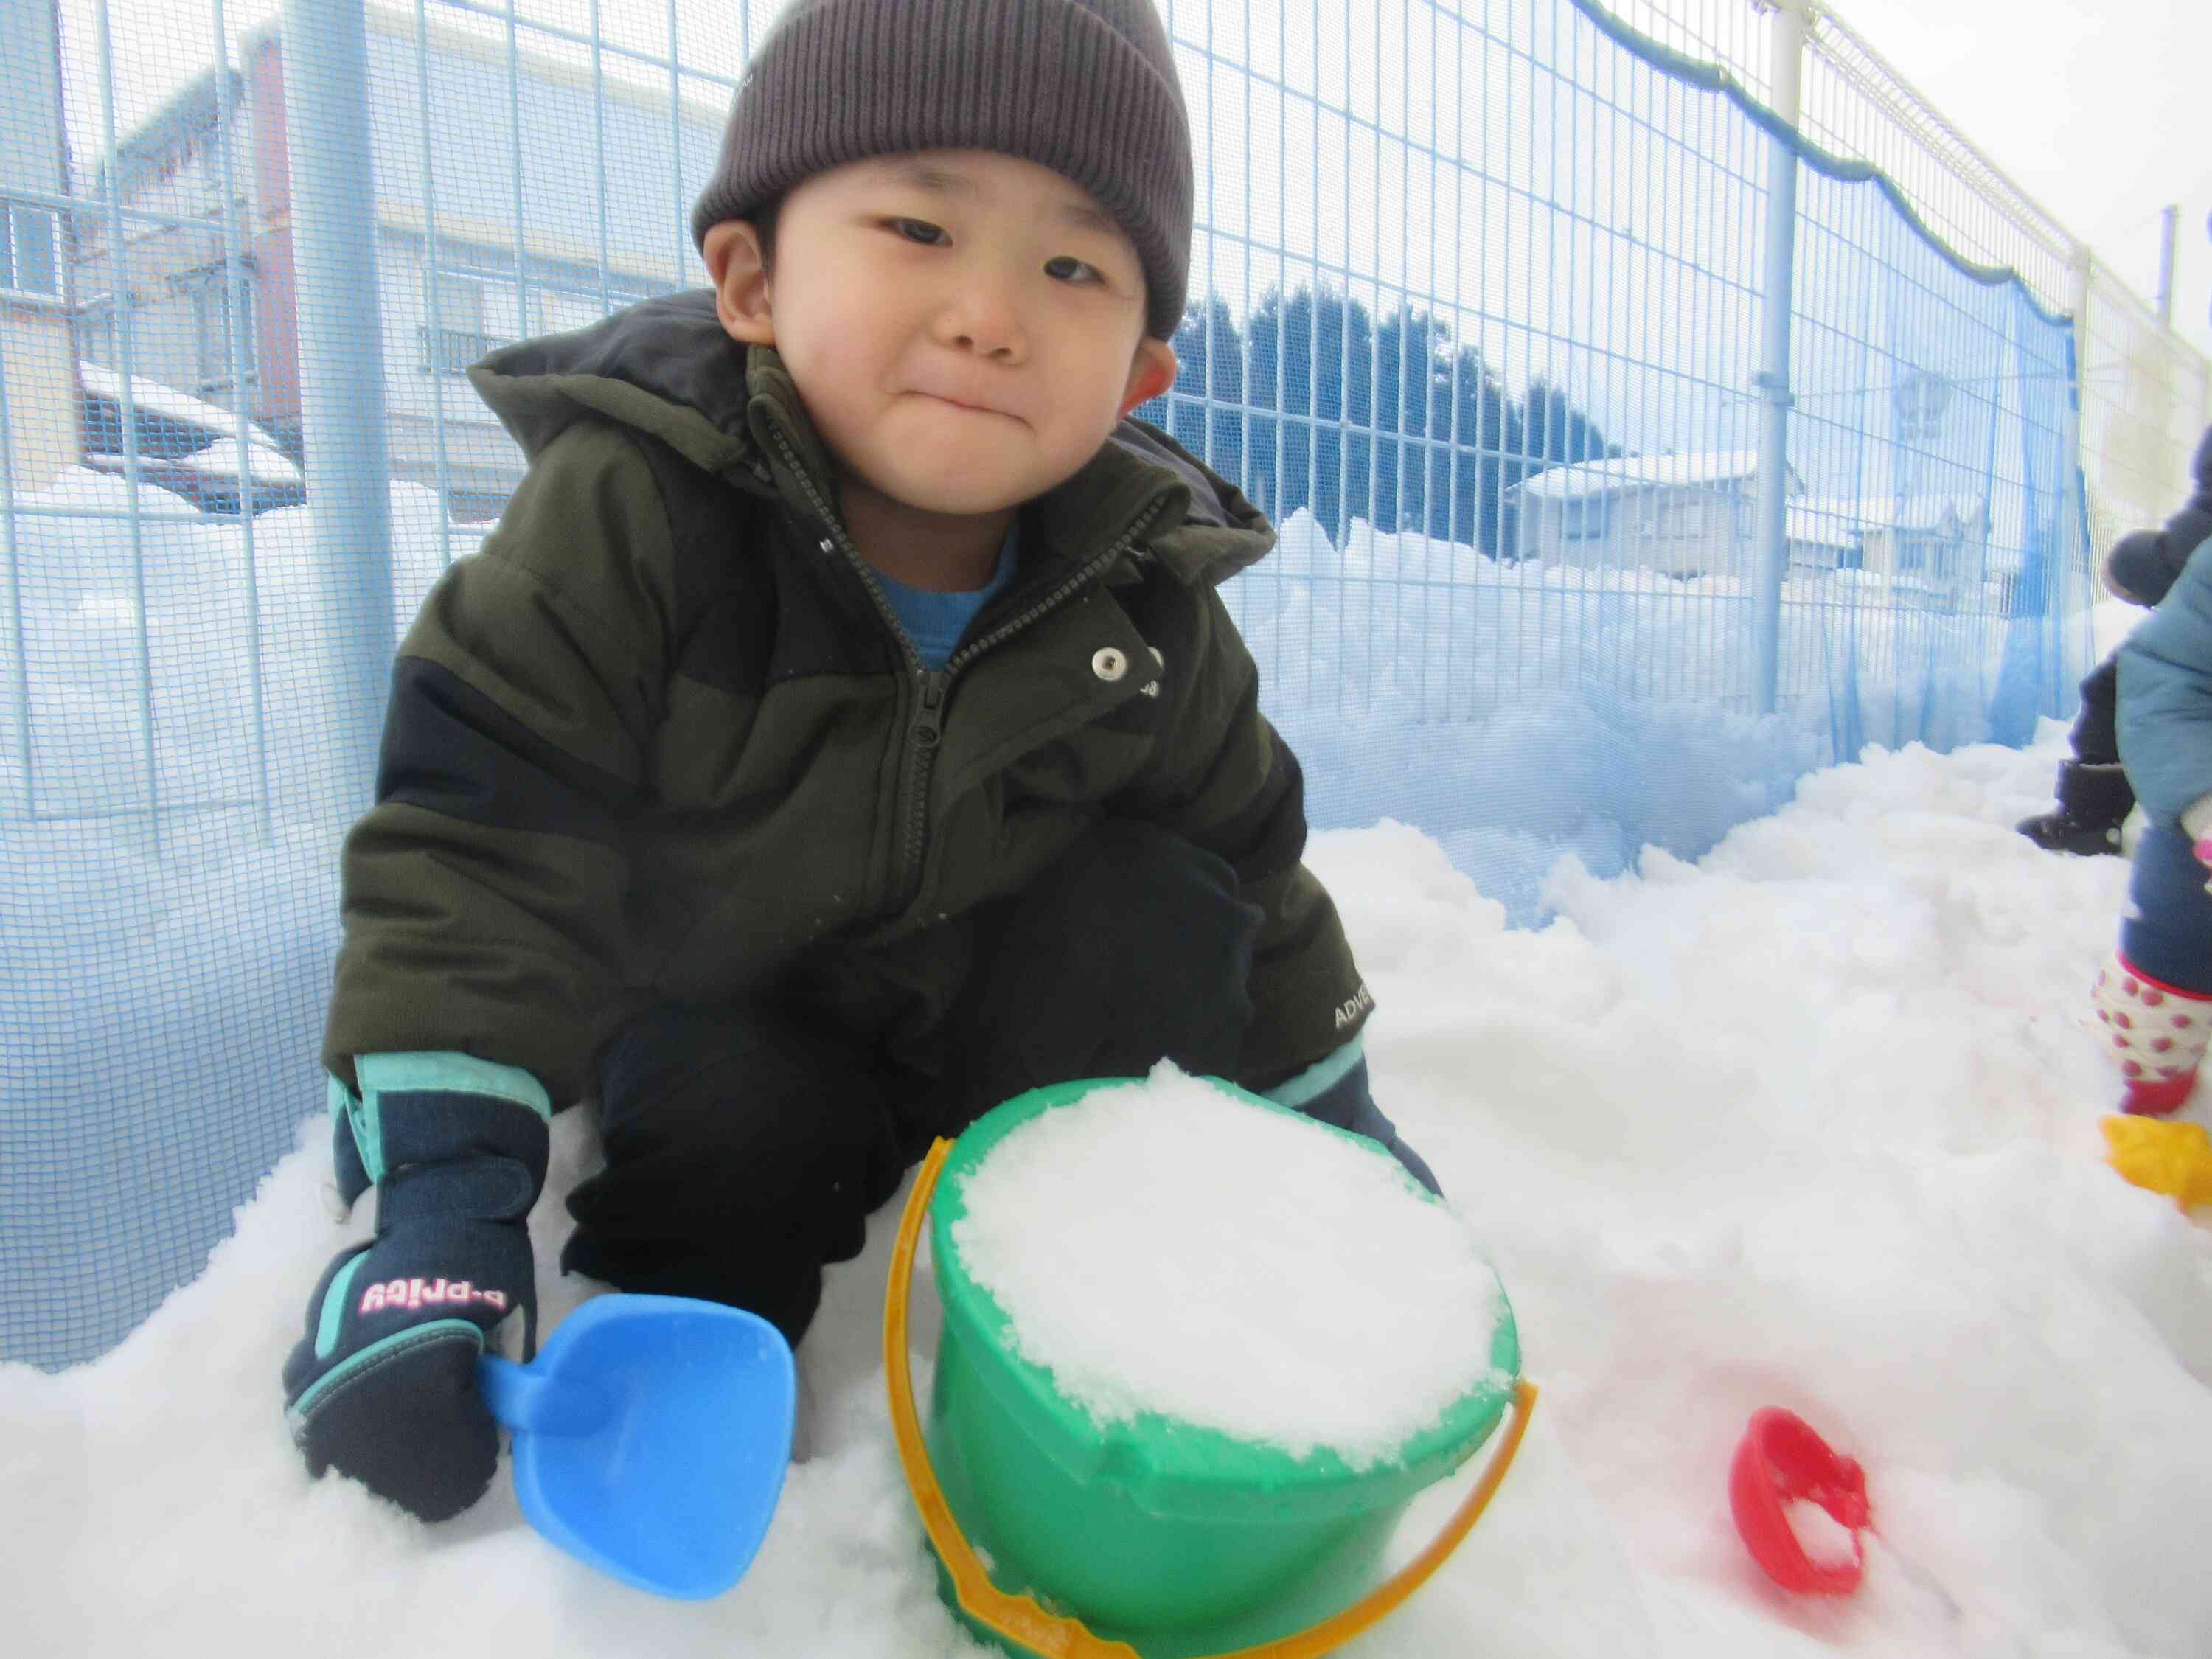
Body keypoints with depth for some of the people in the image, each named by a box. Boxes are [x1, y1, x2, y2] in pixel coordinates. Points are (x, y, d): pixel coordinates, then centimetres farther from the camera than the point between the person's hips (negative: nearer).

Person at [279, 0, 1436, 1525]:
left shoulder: (1147, 601, -16)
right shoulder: (629, 510, -26)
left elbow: (1250, 860, -2)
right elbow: (478, 847, -25)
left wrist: (1336, 1116, 4)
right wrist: (442, 1199, -31)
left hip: (976, 1009, 2)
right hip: (714, 1015, -1)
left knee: (1155, 904, -20)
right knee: (744, 1140, -29)